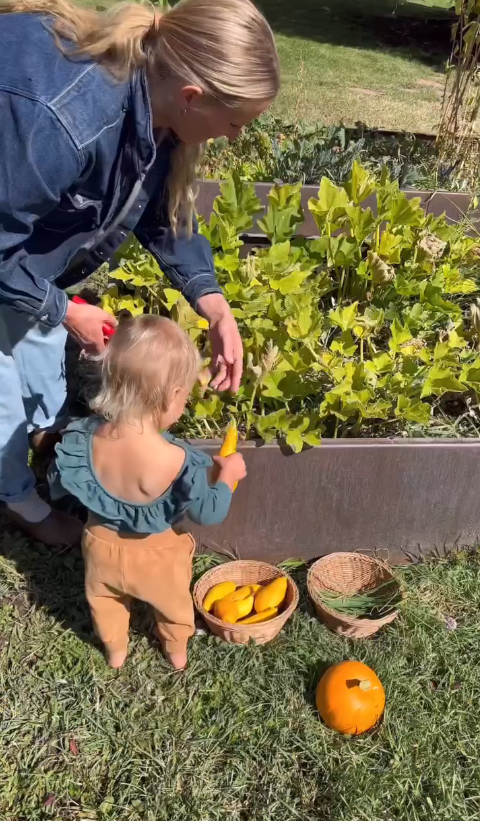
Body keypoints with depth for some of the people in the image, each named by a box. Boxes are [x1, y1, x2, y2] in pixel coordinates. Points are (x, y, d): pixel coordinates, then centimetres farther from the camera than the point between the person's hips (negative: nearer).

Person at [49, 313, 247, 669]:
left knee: (105, 601, 34)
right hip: (155, 554, -2)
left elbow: (61, 483, -8)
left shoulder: (86, 436, -25)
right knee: (174, 603, 31)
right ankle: (177, 652, 58)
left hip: (102, 544, 3)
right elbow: (208, 514, -24)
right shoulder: (175, 460, -37)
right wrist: (227, 476, -8)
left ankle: (115, 651, 60)